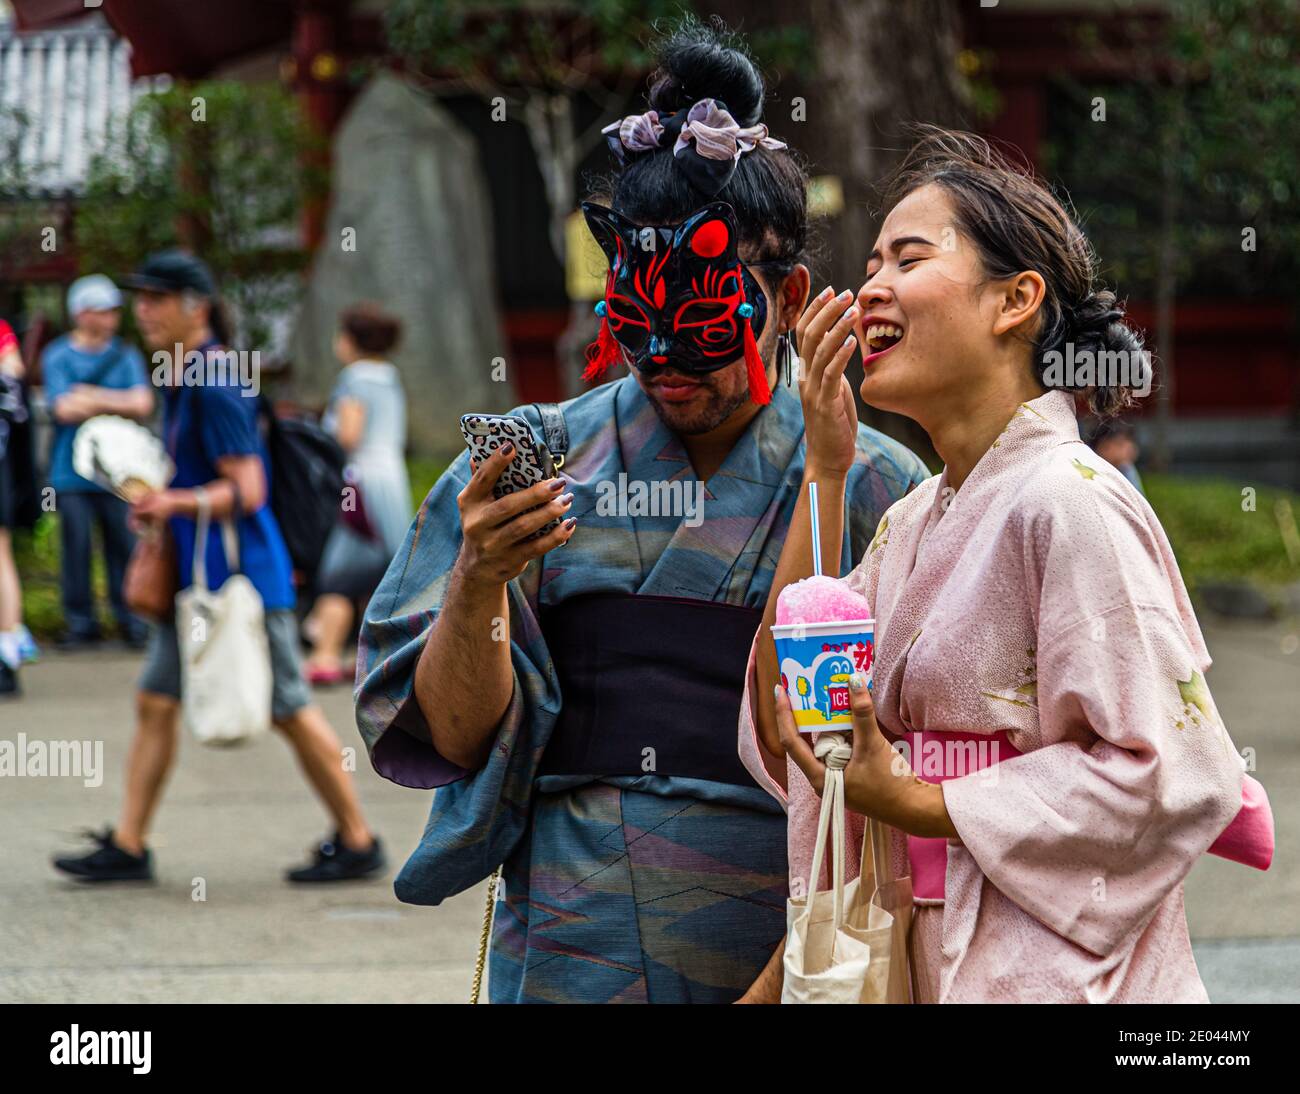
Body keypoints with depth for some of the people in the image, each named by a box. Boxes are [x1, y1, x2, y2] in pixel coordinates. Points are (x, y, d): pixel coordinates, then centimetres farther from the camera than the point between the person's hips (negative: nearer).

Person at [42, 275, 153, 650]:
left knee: (124, 546, -2)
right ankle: (80, 623, 8)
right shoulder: (57, 356, 3)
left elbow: (143, 405, -2)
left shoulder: (126, 355, 10)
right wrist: (118, 402, -2)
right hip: (71, 474, -1)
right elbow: (64, 409, -9)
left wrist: (93, 399, -8)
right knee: (76, 546, 0)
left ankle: (132, 622, 5)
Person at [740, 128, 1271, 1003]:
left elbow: (1172, 776, -20)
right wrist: (823, 470, 0)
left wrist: (911, 803, -16)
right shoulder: (913, 522, 10)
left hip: (1050, 978, -8)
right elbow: (782, 744, 1)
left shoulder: (1068, 502, -14)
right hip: (933, 971, 8)